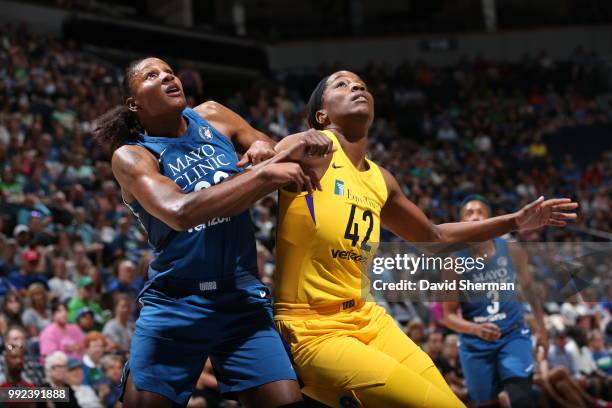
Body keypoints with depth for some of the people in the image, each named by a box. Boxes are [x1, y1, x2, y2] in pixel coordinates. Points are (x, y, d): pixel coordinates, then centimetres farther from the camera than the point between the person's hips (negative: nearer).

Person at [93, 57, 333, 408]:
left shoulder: (212, 116, 8)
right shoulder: (131, 156, -7)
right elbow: (179, 213, -25)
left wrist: (295, 150, -12)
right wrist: (265, 173, -27)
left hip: (244, 299, 3)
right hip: (175, 304, -3)